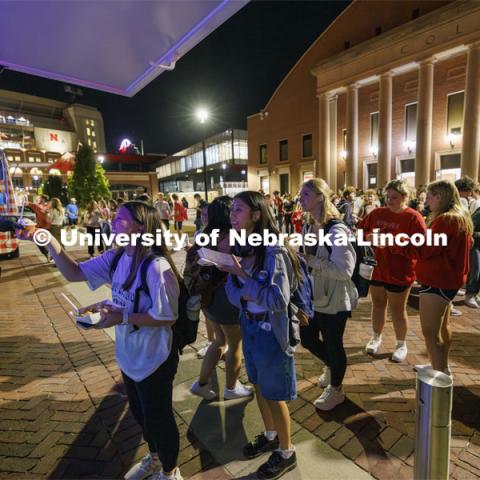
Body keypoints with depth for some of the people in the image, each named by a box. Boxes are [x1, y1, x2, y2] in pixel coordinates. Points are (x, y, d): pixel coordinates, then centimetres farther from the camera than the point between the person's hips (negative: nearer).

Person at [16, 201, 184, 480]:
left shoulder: (157, 267, -30)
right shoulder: (116, 258, -4)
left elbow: (168, 317, -26)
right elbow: (74, 272, 1)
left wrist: (123, 317, -28)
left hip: (154, 360, -8)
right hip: (129, 356, 8)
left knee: (158, 418, 16)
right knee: (140, 413, 29)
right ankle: (155, 458, 58)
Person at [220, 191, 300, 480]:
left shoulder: (273, 252, -24)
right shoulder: (239, 248, -2)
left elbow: (279, 300, -27)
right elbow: (232, 294, -1)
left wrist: (242, 275, -26)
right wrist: (247, 294, -21)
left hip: (271, 331, -7)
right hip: (248, 327, 7)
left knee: (274, 395, 13)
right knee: (259, 387, 25)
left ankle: (286, 453, 40)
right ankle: (271, 436, 52)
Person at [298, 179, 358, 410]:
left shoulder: (336, 230, -22)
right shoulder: (309, 226, 3)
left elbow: (344, 270, -28)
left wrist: (310, 260, -27)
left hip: (334, 300, -7)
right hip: (314, 296, 8)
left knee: (333, 344, 12)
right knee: (307, 339, 19)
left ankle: (336, 390, 39)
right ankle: (331, 365, 50)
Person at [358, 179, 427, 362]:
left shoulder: (413, 217, -11)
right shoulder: (377, 213, 3)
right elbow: (360, 230, 8)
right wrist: (368, 236, -14)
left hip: (399, 272, -4)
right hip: (376, 268, 4)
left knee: (397, 309, 9)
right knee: (378, 304, 16)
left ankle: (401, 344, 29)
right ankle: (376, 337, 35)